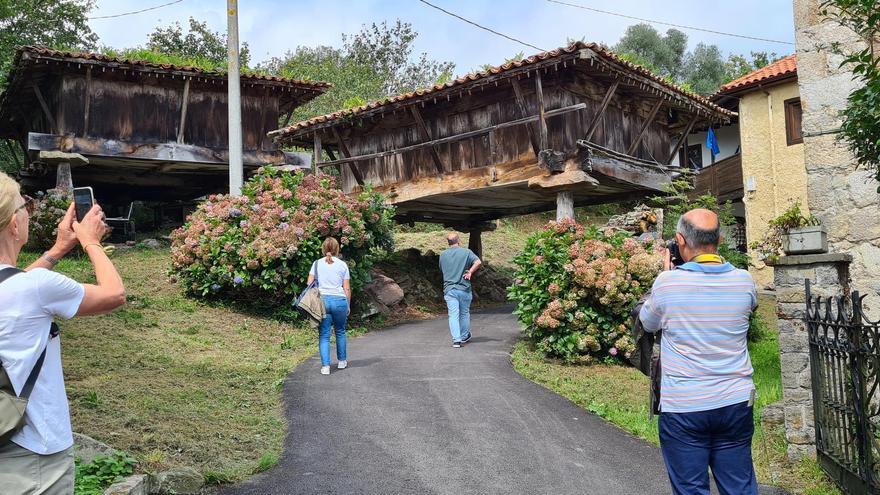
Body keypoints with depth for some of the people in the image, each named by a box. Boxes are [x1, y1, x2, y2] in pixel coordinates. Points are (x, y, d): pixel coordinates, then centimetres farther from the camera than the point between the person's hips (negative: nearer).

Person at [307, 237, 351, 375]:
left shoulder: (317, 264, 6)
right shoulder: (342, 265, 4)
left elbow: (309, 284, 2)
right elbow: (347, 289, 4)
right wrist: (348, 306, 13)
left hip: (321, 300, 0)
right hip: (339, 300, 0)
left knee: (324, 335, 4)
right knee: (340, 331, 18)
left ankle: (325, 366, -3)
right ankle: (342, 361, 29)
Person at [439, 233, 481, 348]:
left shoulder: (443, 255, 6)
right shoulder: (466, 252, -2)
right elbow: (478, 262, -14)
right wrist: (470, 272, -5)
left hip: (449, 289, 1)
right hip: (464, 288, -1)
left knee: (453, 315, -2)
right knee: (464, 313, 16)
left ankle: (456, 339, -12)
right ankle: (464, 336, 29)